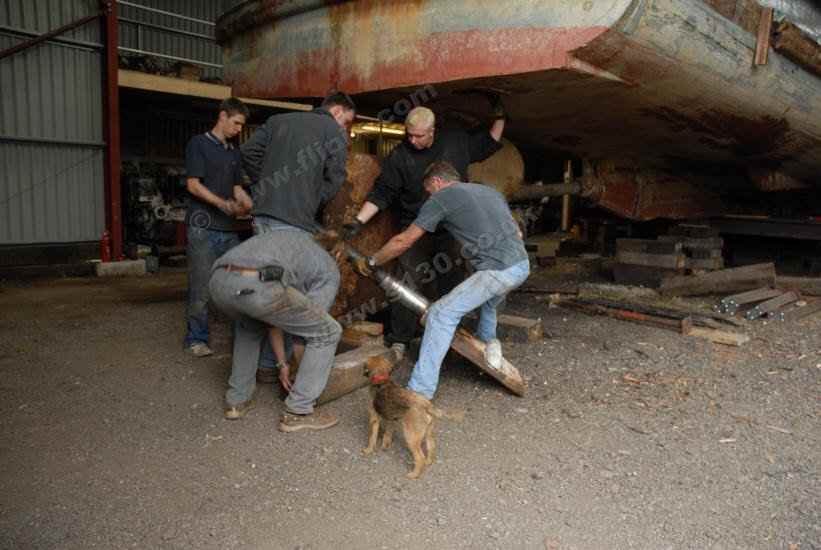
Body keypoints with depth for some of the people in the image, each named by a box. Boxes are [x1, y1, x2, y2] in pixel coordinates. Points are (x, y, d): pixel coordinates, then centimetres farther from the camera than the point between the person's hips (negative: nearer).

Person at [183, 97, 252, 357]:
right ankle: (196, 338, 7)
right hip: (203, 226, -6)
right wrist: (222, 203, -19)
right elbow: (193, 184, -7)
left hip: (229, 228, 6)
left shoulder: (234, 152, 19)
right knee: (201, 287, -4)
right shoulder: (199, 143, 1)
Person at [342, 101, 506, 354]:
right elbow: (381, 194, -6)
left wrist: (499, 118, 14)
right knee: (408, 284, -9)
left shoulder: (457, 140, 2)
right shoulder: (400, 156, -7)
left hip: (452, 229, 3)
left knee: (448, 284, 9)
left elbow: (488, 145, 19)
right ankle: (399, 339, 2)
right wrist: (358, 221, -15)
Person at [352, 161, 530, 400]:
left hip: (500, 271, -8)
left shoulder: (441, 198, 4)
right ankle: (488, 344, 45)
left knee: (441, 314, -5)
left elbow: (403, 241, 7)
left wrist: (370, 262, 21)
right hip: (522, 264, 8)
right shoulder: (490, 191, 23)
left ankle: (419, 393, -5)